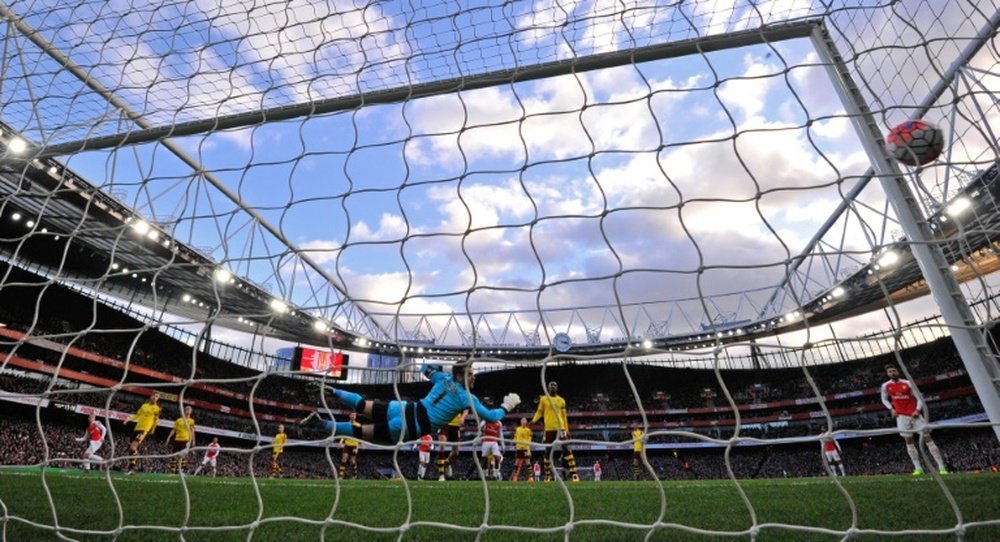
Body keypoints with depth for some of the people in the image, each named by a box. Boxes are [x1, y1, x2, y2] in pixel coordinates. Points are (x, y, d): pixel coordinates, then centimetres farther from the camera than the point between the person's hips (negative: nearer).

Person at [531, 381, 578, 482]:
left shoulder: (561, 400, 10)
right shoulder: (543, 399, 6)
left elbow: (564, 416, 14)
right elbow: (539, 412, 8)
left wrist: (567, 429, 12)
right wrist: (534, 420, -10)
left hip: (560, 428, 0)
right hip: (549, 428, 0)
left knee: (566, 449, -10)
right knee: (548, 452, 4)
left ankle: (573, 473, -10)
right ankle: (548, 474, 16)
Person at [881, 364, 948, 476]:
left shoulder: (908, 383, -6)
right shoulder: (885, 386, -1)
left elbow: (919, 398, -3)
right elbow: (884, 399, 13)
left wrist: (917, 410, -16)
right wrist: (892, 409, -1)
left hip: (914, 414, -2)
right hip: (901, 416, 2)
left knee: (928, 438, -1)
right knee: (909, 441, 4)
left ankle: (941, 467, 4)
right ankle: (918, 468, 8)